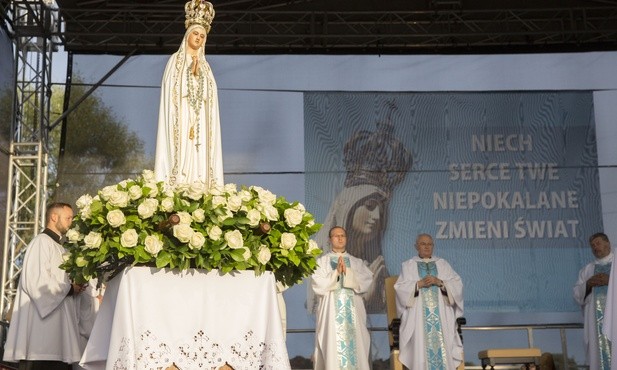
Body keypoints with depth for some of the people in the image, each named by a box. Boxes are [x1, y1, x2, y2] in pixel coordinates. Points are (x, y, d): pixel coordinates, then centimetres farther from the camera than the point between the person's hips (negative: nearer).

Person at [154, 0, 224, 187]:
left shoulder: (205, 67, 19)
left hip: (201, 125, 4)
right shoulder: (175, 61, 6)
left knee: (200, 165, -2)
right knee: (181, 160, -13)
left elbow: (210, 102, 15)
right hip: (182, 122, -4)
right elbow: (169, 95, -2)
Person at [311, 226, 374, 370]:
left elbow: (367, 280, -2)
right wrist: (336, 273, -13)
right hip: (331, 312, -2)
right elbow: (318, 285, -6)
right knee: (332, 349, -7)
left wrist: (347, 272, -13)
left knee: (356, 348, -2)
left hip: (353, 313, 2)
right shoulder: (321, 261, 7)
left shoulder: (357, 262, 14)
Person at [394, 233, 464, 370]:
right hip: (418, 315, -1)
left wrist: (440, 282, -11)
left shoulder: (443, 264, 17)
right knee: (420, 344, -17)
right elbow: (400, 288, 0)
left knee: (443, 344, -15)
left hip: (441, 314, 1)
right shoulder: (408, 265, 12)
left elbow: (457, 285, 5)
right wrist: (419, 284, -13)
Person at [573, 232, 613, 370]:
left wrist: (611, 281, -10)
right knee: (598, 357, -5)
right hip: (596, 321, 3)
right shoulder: (587, 270, 23)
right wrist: (588, 284, -4)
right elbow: (577, 295, 14)